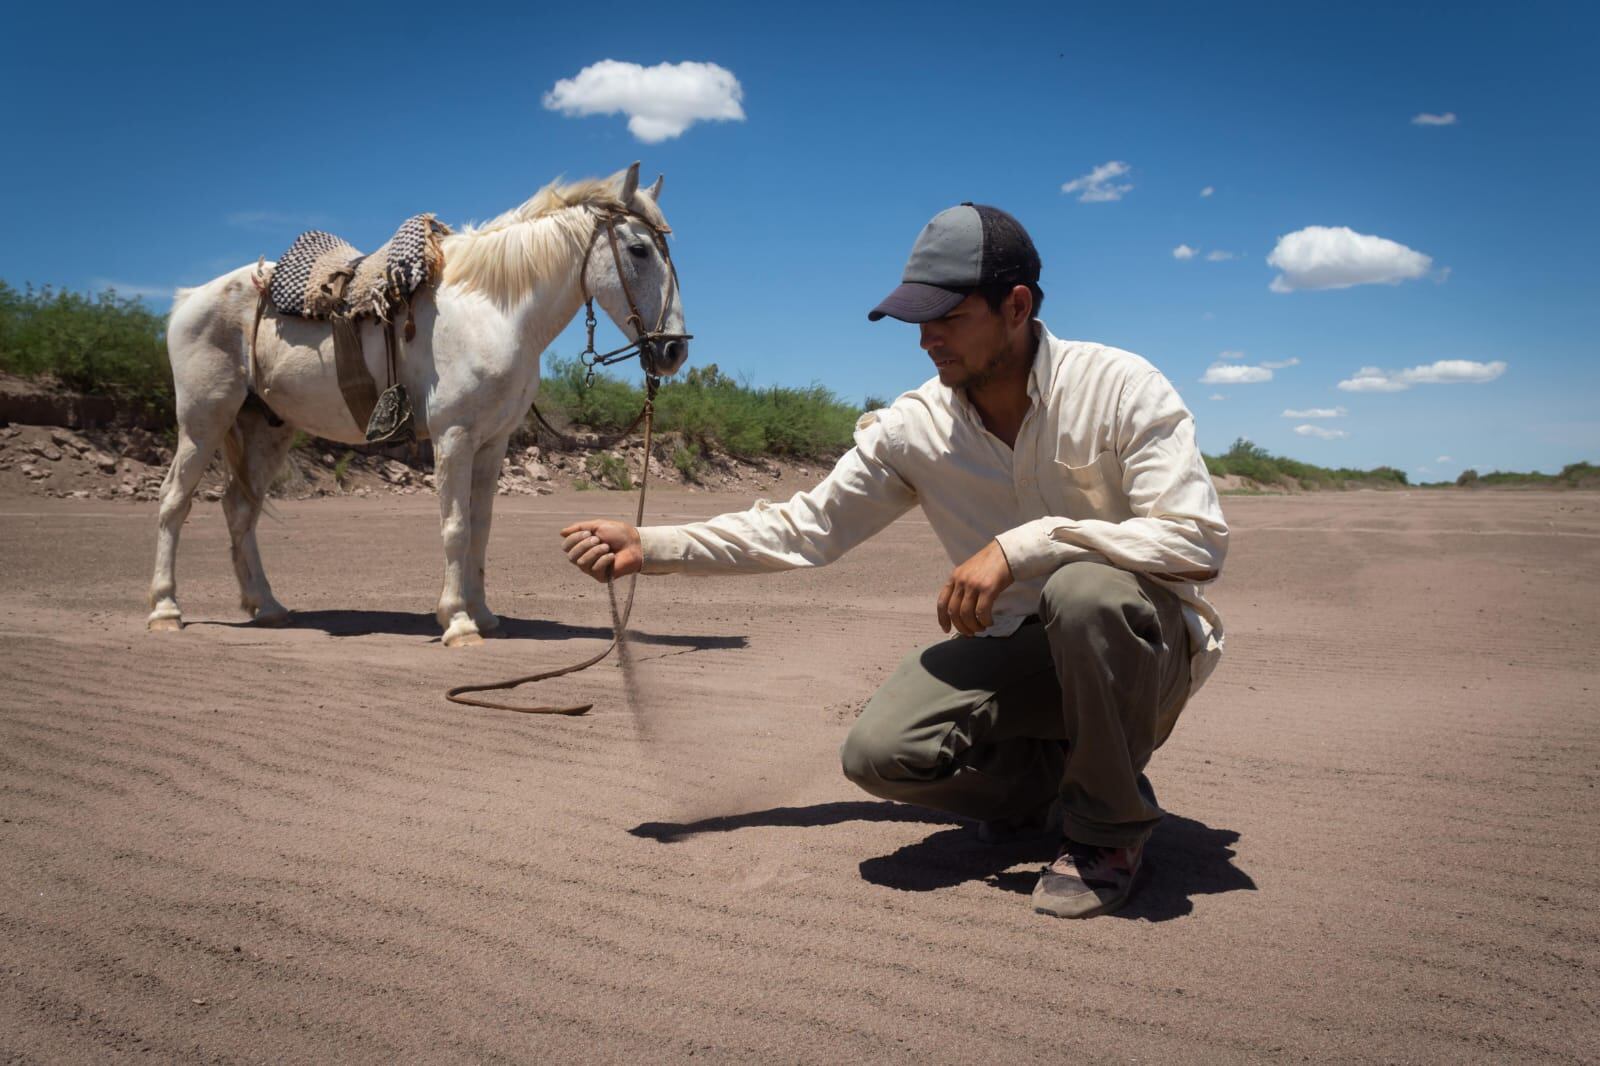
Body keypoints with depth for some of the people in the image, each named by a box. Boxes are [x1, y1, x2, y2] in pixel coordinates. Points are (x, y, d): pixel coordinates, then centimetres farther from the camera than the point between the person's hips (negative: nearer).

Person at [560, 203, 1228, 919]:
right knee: (878, 753, -19)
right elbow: (805, 527, 0)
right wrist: (649, 547, -8)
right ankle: (1054, 784, 11)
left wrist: (1024, 544, -34)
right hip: (1018, 651, 4)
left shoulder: (1119, 388, -17)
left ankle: (1110, 829, -11)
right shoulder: (914, 428, -5)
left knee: (1085, 590, -38)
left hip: (1149, 649, -3)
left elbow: (1198, 540, -26)